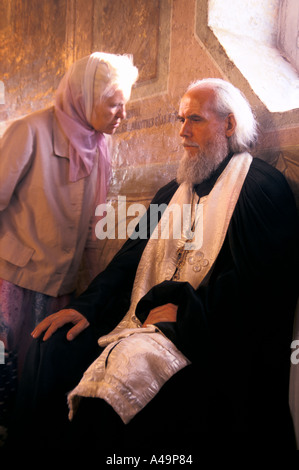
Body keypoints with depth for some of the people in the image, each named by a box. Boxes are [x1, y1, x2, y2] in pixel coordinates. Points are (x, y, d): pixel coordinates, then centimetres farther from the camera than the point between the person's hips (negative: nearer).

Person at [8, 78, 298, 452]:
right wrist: (88, 305, -2)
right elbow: (135, 252, 12)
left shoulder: (263, 187, -5)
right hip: (144, 317, 7)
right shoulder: (175, 189, 18)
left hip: (202, 334, -7)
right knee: (53, 345, -8)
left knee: (125, 365, -32)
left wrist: (182, 312, -15)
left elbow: (256, 279, -15)